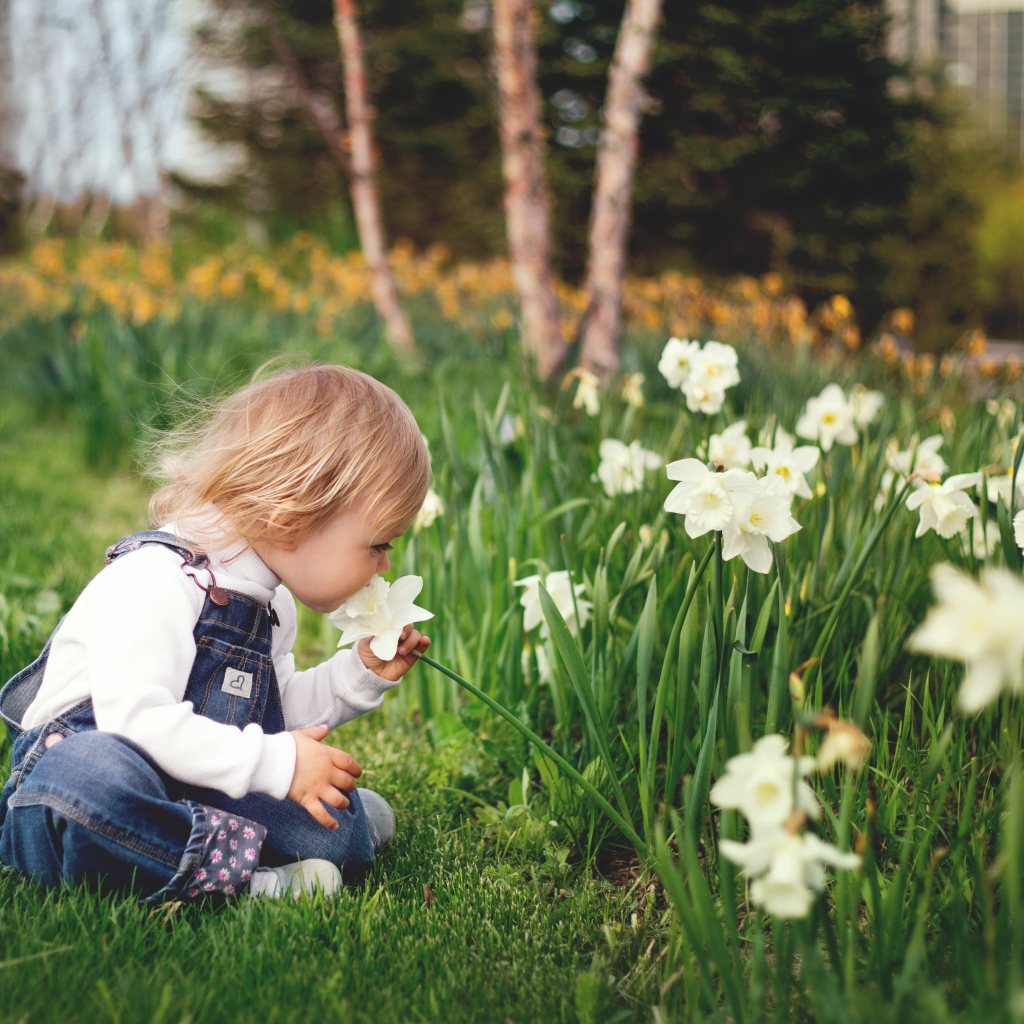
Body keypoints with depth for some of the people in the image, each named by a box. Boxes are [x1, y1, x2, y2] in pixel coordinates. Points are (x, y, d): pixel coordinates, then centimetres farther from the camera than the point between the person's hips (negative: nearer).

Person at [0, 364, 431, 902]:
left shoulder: (272, 603, 12)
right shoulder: (154, 581, -21)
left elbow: (278, 712, 24)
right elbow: (136, 719, -31)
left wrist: (361, 673, 11)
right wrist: (274, 762, -29)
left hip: (199, 792, 8)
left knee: (340, 836, -14)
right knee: (89, 773, -44)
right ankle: (236, 867, -34)